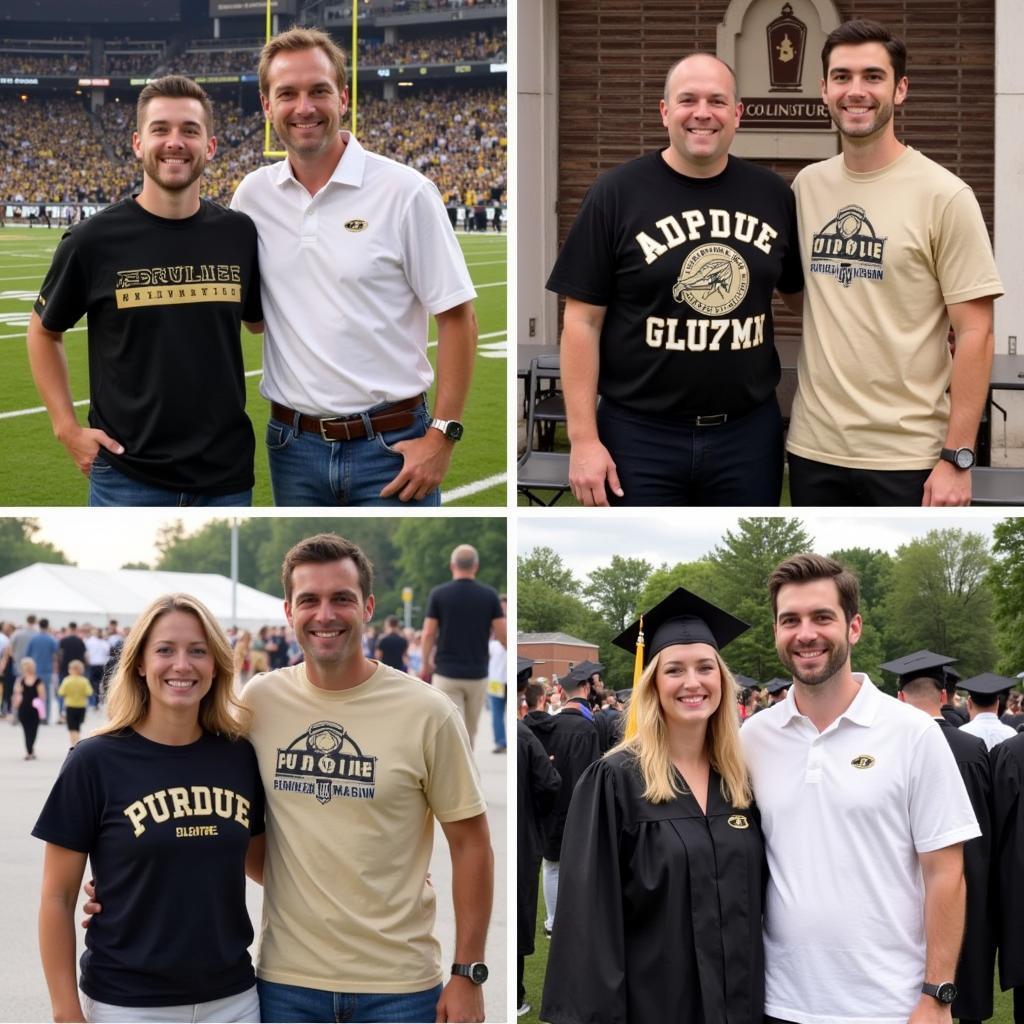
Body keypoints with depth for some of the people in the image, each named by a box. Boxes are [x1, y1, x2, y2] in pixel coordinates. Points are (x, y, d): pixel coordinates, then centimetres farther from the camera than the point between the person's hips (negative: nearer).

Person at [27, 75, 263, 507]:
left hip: (226, 475, 3)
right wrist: (67, 428, 0)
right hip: (128, 477, -3)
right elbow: (44, 332, 8)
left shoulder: (240, 235, 1)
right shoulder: (94, 241, -6)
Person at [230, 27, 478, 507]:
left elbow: (456, 317, -6)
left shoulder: (403, 192, -7)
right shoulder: (253, 196, 4)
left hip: (390, 447, -4)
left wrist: (442, 434, -11)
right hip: (293, 444, 4)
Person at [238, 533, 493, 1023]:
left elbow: (469, 842, -2)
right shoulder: (258, 701, 0)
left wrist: (468, 974, -4)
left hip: (400, 984, -2)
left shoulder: (428, 713, -6)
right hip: (286, 981, 2)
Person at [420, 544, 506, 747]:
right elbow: (503, 635, -4)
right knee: (470, 733, 18)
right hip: (477, 675, 2)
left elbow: (428, 634, -4)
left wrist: (426, 665, 11)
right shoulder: (489, 595, -1)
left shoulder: (438, 594, -4)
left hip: (446, 675, -2)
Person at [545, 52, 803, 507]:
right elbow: (583, 321, -5)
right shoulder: (617, 194, -5)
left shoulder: (772, 194, 5)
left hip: (749, 433, 3)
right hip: (641, 435, -3)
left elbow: (802, 295, 15)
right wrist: (584, 439, -10)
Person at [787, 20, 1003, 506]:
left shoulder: (943, 196, -8)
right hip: (813, 450, 5)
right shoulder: (806, 186, 7)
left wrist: (957, 457, -13)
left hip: (907, 459, -4)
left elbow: (974, 333, -9)